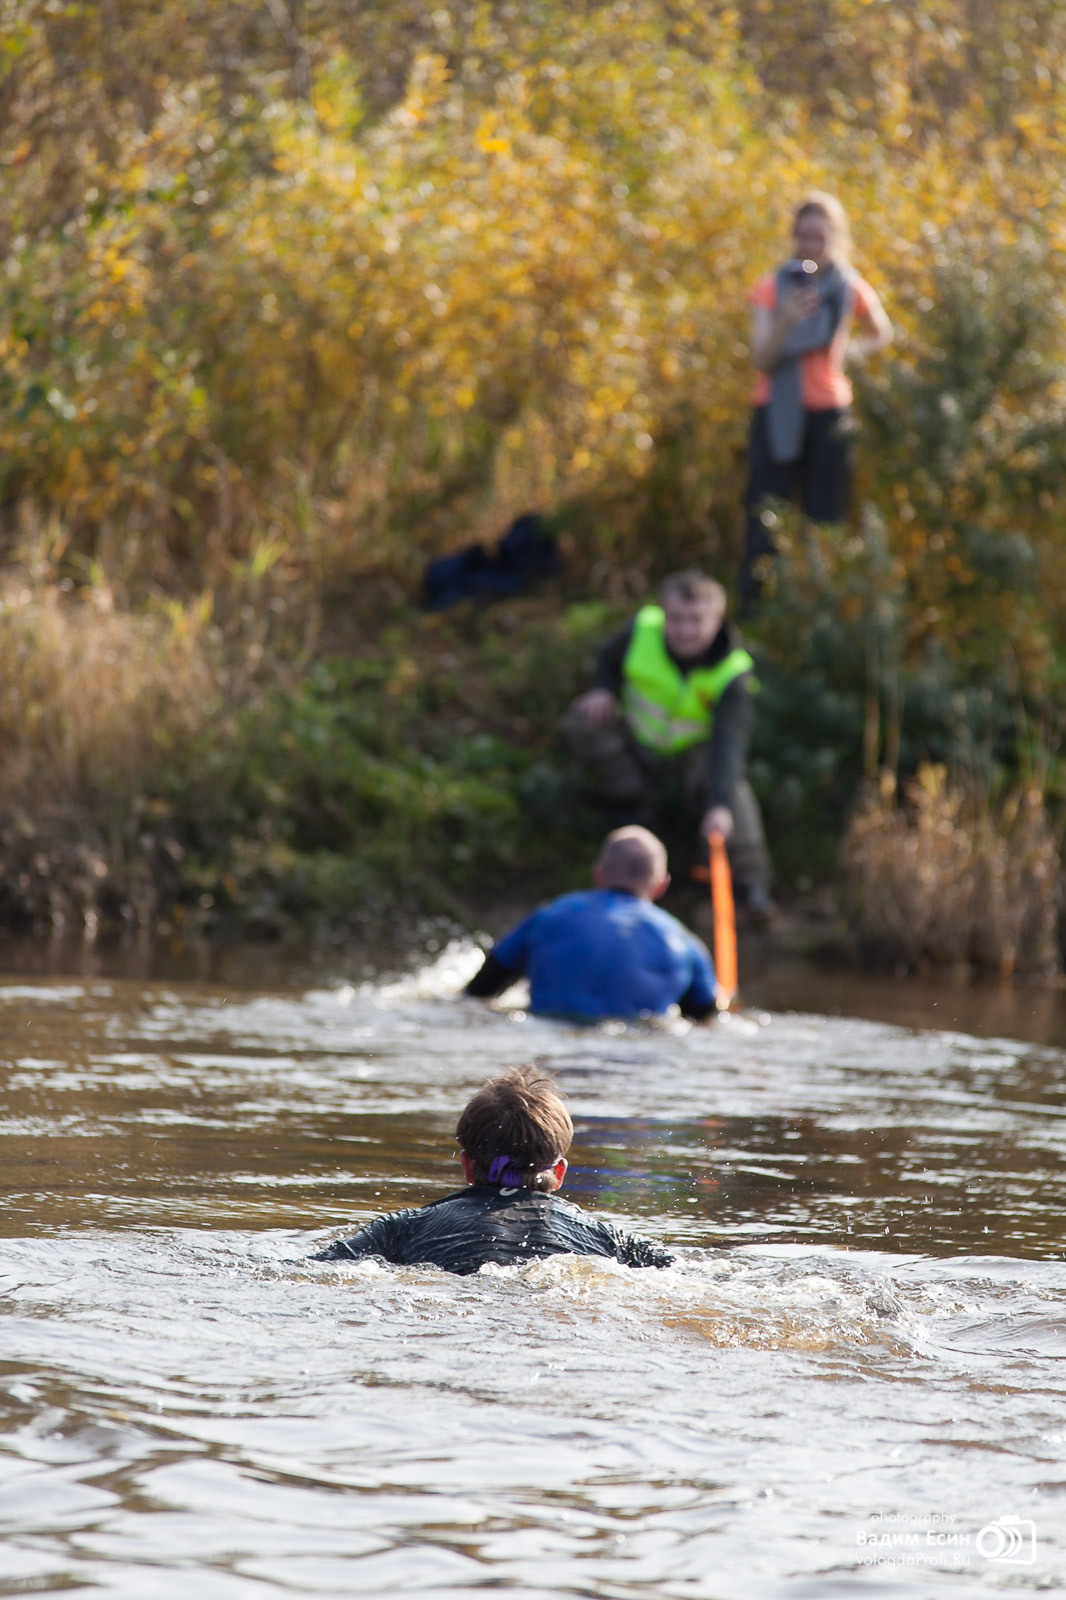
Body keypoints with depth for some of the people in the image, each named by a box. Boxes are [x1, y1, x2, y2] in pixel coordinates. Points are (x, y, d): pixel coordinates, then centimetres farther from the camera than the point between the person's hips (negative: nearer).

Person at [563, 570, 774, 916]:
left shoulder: (734, 673, -27)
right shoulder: (641, 631, -17)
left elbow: (729, 742, -40)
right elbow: (609, 658, 8)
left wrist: (720, 806, -54)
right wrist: (604, 690, -16)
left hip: (693, 757, -3)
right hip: (641, 749, 4)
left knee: (730, 782, -37)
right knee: (583, 723, -22)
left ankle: (749, 880, -36)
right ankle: (639, 809, -7)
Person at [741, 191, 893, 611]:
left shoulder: (851, 290, 3)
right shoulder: (772, 289, 0)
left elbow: (881, 335, 22)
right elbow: (761, 360, -8)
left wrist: (850, 351, 1)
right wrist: (786, 321, -25)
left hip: (828, 413, 1)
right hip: (776, 414, -1)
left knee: (826, 514, -3)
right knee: (763, 513, -8)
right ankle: (752, 605, -8)